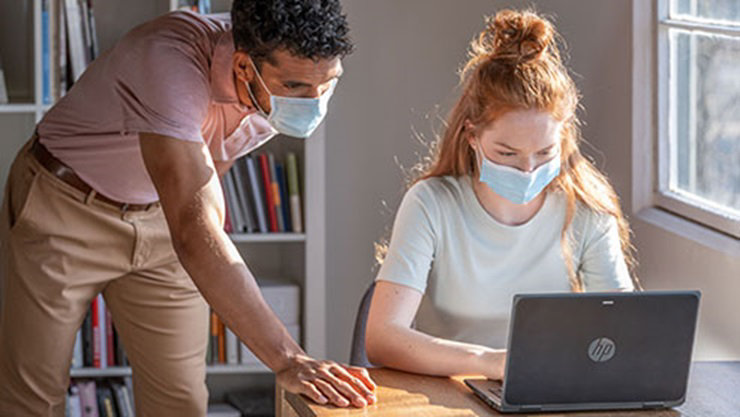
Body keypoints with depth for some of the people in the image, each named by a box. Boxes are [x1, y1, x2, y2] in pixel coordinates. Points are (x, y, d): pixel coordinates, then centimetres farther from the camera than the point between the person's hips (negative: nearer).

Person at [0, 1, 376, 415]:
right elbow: (194, 232, -47)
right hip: (63, 208, -5)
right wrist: (286, 360, -50)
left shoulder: (289, 75, -17)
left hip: (159, 218, 6)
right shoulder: (173, 65, -40)